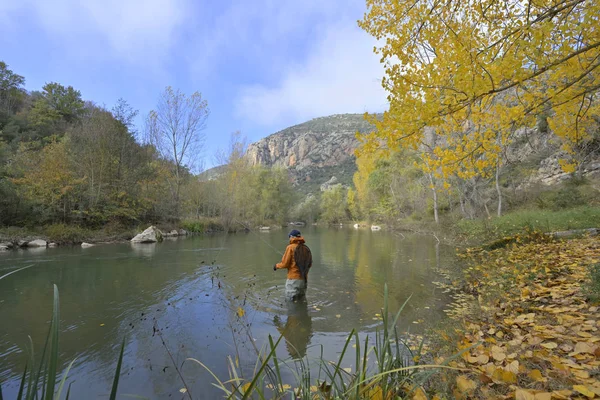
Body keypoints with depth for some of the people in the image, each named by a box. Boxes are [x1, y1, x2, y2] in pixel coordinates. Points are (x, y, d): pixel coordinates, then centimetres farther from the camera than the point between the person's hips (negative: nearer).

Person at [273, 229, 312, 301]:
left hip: (294, 279, -5)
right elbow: (309, 264, 11)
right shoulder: (306, 248, 4)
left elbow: (285, 264, -11)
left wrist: (277, 266, 9)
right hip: (304, 279, 6)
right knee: (301, 299, 19)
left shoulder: (291, 247, -10)